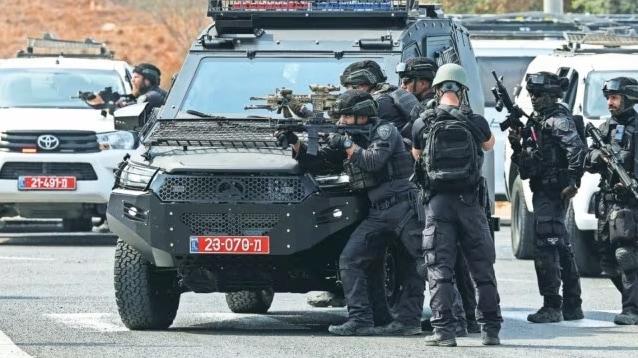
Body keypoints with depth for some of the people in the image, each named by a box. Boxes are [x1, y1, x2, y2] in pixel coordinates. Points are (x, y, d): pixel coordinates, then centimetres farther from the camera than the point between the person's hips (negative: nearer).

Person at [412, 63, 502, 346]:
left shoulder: (423, 124, -1)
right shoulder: (476, 122, -1)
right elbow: (489, 144, 22)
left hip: (437, 202, -1)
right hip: (469, 201, 1)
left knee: (440, 269, 0)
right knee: (482, 268, 10)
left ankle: (444, 330, -9)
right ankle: (491, 329, 12)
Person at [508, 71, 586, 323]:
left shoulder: (558, 119, -11)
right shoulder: (536, 121, 18)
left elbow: (577, 148, -25)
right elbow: (526, 162, 21)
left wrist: (572, 181, -28)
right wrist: (517, 145, 3)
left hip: (553, 192, -10)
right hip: (542, 191, 10)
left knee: (546, 248, -13)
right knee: (561, 248, 14)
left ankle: (552, 307, -13)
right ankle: (572, 307, 21)